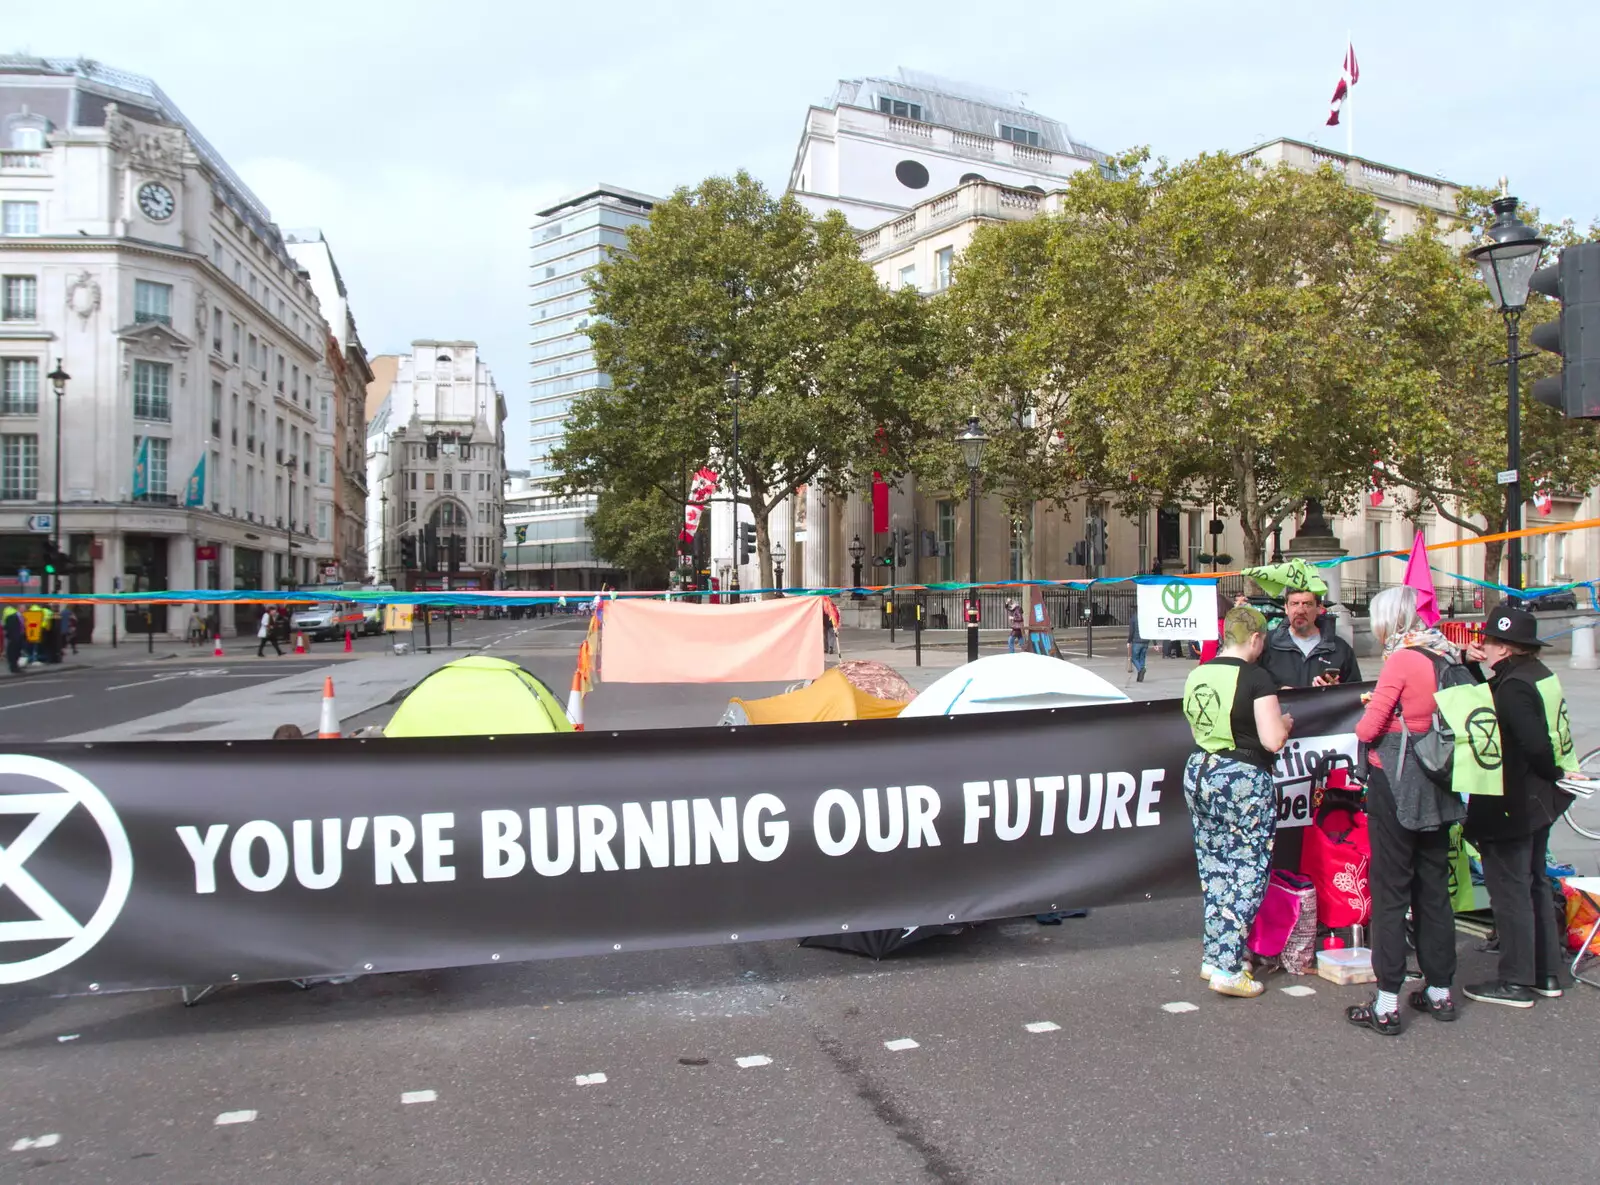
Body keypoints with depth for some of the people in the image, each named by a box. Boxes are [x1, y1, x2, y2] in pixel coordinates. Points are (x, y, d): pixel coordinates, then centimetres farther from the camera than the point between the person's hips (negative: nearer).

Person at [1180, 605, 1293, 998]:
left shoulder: (1197, 675, 6)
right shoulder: (1255, 678, -13)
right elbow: (1273, 740, -16)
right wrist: (1285, 722, 4)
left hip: (1199, 773, 7)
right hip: (1243, 781, -7)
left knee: (1214, 869, 15)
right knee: (1247, 873, 2)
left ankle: (1214, 957, 22)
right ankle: (1228, 968, 1)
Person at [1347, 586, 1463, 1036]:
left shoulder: (1401, 660, -15)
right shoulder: (1447, 657, 5)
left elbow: (1367, 729, -15)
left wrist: (1370, 710, 6)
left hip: (1396, 783, -7)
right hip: (1437, 785, 7)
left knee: (1390, 890, -1)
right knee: (1434, 887, 15)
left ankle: (1387, 1004, 2)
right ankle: (1440, 991, 25)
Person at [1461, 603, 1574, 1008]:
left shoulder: (1514, 686, -23)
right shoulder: (1541, 675, 7)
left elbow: (1535, 745, -29)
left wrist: (1553, 775, -11)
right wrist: (1474, 665, 6)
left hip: (1512, 805, -10)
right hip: (1539, 801, 10)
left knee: (1510, 891, 0)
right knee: (1534, 884, 19)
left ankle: (1516, 982, 8)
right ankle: (1547, 974, 29)